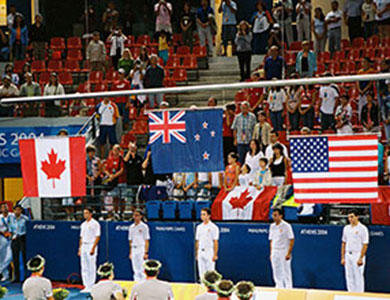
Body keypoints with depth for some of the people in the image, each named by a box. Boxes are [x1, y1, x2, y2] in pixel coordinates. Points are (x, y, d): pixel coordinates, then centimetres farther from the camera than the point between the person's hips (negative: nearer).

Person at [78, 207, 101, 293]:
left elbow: (97, 237, -12)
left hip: (91, 246, -7)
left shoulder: (95, 224, -6)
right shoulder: (83, 224, 16)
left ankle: (91, 286, -2)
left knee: (91, 267, -6)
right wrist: (80, 249, 14)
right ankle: (86, 286, 11)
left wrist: (93, 248, -19)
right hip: (83, 246, 7)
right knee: (84, 268, 6)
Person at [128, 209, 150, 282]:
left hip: (141, 248, -6)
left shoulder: (144, 226, -5)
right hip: (134, 249, 6)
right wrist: (130, 252, 14)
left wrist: (146, 252, -15)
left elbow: (146, 241, -8)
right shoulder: (131, 227, 13)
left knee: (142, 270, -11)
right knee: (136, 270, 6)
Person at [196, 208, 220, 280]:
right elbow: (197, 241, 14)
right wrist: (197, 254, 10)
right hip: (200, 252, 5)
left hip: (209, 252, -5)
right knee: (202, 273, 6)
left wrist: (215, 255, -13)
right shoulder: (199, 227, 11)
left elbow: (215, 242, -8)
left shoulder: (213, 227, -5)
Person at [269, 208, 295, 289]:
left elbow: (292, 240, -10)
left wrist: (289, 253, -16)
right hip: (274, 252, 6)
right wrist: (271, 253, 11)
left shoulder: (286, 226, -8)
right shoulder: (272, 226, 10)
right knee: (276, 273, 5)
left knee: (286, 272, -3)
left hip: (284, 252, -6)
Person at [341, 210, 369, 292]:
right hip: (348, 255, 6)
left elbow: (365, 245, -10)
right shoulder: (346, 228, 11)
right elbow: (343, 243, 16)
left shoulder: (362, 228, -7)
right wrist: (343, 257, 10)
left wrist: (361, 258, -16)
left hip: (358, 255, -6)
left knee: (358, 277, -5)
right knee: (349, 277, 7)